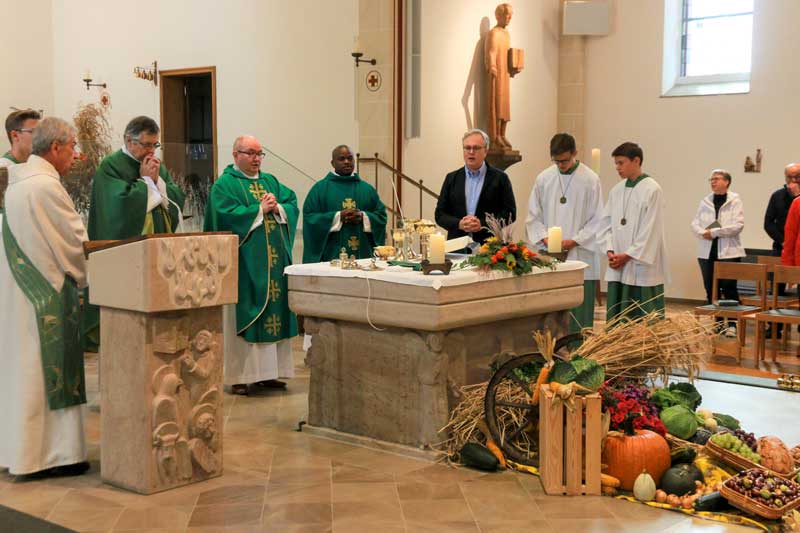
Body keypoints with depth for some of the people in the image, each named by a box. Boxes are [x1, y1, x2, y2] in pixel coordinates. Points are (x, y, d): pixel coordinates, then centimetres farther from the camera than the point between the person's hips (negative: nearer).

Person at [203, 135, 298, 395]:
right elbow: (227, 214, -17)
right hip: (243, 262, -6)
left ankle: (268, 372, 12)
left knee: (274, 312, 5)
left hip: (274, 261, 6)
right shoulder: (224, 184, -2)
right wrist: (260, 209, -11)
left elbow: (292, 205, 7)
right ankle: (240, 375, 0)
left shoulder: (271, 181, 17)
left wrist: (276, 208, -12)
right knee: (243, 316, -4)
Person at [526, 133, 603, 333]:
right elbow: (533, 216, 10)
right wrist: (544, 238, -6)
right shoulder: (544, 178, 6)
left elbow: (597, 221, -2)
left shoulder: (590, 180, -2)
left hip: (580, 255, -2)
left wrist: (574, 241, -12)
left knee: (579, 314, -1)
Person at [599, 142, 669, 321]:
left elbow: (651, 230, -12)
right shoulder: (616, 190, 12)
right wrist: (610, 250, -3)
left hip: (642, 267, -6)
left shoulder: (652, 190, -8)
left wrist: (628, 255, -12)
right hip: (617, 268, 6)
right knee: (616, 321, 7)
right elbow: (606, 223, 13)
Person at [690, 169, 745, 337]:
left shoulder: (735, 201, -2)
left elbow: (738, 225, -12)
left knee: (729, 288, -5)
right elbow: (695, 224, 7)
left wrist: (714, 232, -14)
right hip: (707, 252, 5)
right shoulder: (705, 202, 11)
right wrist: (703, 233, -14)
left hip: (728, 252, -4)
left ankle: (732, 323, 2)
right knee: (710, 289, 8)